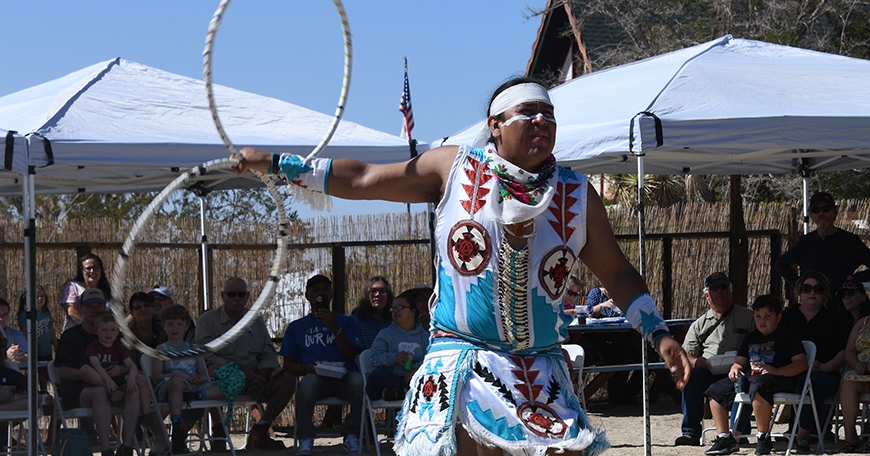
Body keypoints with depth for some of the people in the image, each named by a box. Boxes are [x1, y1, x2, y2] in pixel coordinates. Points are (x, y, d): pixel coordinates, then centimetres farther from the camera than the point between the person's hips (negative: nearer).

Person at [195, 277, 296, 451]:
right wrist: (244, 375, -20)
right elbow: (206, 356, -11)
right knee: (216, 370, -38)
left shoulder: (256, 321, 20)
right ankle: (218, 428, -22)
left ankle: (260, 431, -10)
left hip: (252, 383, 5)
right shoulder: (208, 320, 3)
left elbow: (269, 355, 13)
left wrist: (261, 376, -11)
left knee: (287, 380, -16)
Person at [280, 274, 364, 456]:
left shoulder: (346, 322, 22)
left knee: (359, 382, -36)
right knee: (307, 383, -38)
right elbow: (288, 364, 15)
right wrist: (306, 368, -8)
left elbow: (351, 356, 6)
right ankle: (305, 440, -23)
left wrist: (335, 328, -5)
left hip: (343, 375, 0)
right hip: (316, 377, 0)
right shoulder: (296, 327, 23)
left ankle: (351, 436, -18)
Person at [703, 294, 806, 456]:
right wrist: (735, 368, 0)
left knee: (758, 386, -41)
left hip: (780, 380, -8)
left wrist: (778, 371, -25)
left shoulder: (788, 336, 0)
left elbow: (801, 363, -10)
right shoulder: (751, 337, 22)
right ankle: (724, 437, -3)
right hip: (750, 376, 8)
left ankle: (764, 437, -32)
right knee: (717, 389, -1)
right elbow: (741, 361, 25)